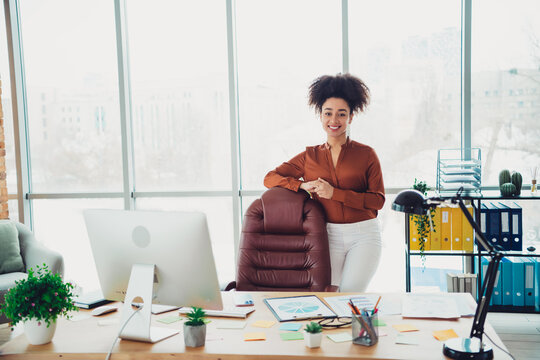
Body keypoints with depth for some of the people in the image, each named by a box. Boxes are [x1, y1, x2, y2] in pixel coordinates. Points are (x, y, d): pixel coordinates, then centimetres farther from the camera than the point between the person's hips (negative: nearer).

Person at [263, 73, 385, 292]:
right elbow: (270, 178, 7)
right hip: (329, 236, 2)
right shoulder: (309, 156, 8)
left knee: (350, 296, -13)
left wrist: (335, 193, -13)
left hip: (364, 235, -2)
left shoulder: (366, 154, 2)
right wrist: (302, 185, -9)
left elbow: (377, 200, -4)